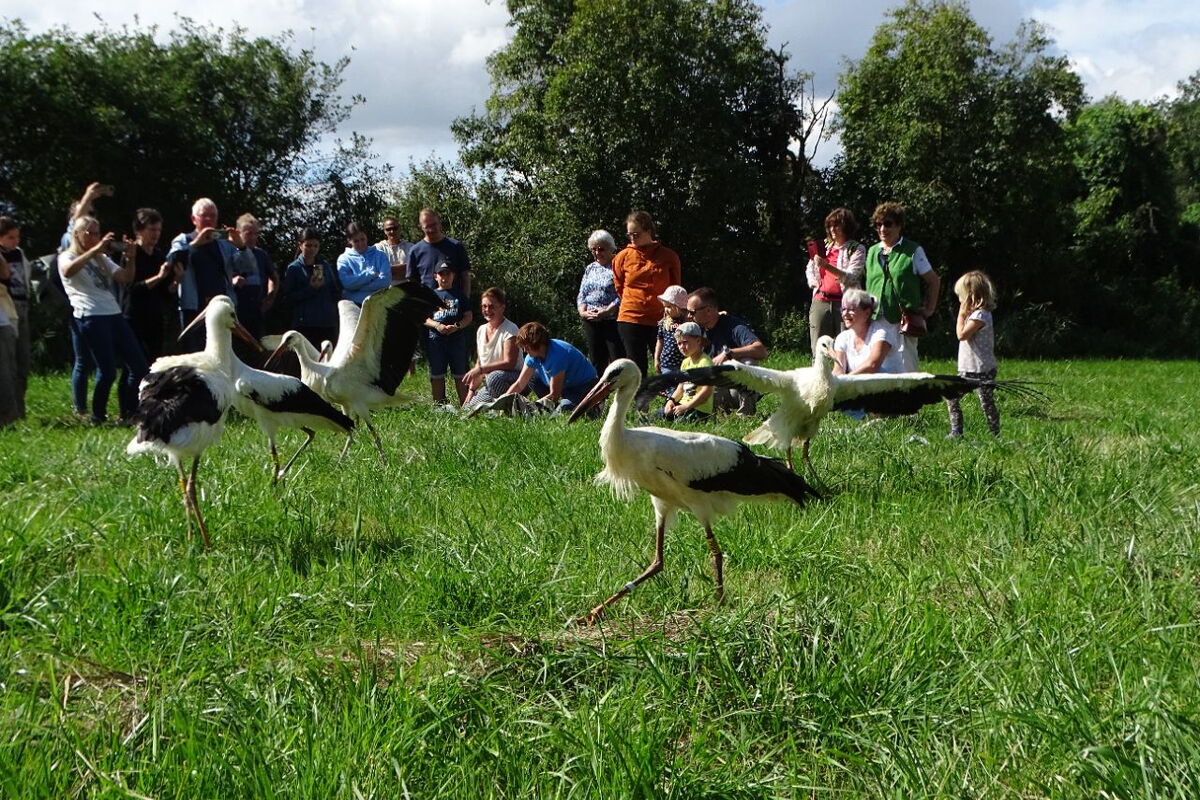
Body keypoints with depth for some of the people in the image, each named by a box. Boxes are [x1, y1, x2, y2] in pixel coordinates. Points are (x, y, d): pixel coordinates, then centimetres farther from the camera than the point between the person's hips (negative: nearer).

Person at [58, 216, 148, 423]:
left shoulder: (102, 259, 25)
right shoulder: (67, 257, 4)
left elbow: (126, 278, 12)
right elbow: (68, 271, -22)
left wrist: (130, 257, -5)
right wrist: (95, 249, -26)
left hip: (114, 315, 7)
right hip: (91, 318, -7)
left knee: (138, 366, 1)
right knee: (107, 371, -13)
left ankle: (128, 414, 11)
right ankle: (98, 417, 2)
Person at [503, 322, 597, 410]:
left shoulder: (557, 355, -32)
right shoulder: (534, 355, -7)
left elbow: (554, 395, -27)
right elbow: (519, 384, -1)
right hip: (567, 386, 8)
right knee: (531, 377, -4)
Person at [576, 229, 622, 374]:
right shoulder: (590, 268, 18)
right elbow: (581, 294, 17)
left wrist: (607, 311, -20)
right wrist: (583, 311, -2)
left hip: (612, 320, -7)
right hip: (590, 322, 7)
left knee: (618, 360, -9)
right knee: (597, 362, 10)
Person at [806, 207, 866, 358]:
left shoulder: (856, 249, 1)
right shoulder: (825, 246, 16)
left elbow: (850, 277, -12)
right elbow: (809, 269, 28)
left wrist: (827, 266, -24)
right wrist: (815, 284, 9)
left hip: (844, 303, -4)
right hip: (820, 302, 5)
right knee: (818, 351, 1)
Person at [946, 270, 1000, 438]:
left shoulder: (980, 315, -17)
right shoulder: (975, 313, 14)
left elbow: (962, 334, -21)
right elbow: (963, 334, 19)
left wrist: (961, 314, -13)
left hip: (982, 370, -10)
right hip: (968, 369, 10)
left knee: (986, 403, -2)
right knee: (951, 398, 8)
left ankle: (996, 435, 8)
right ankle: (956, 432, 12)